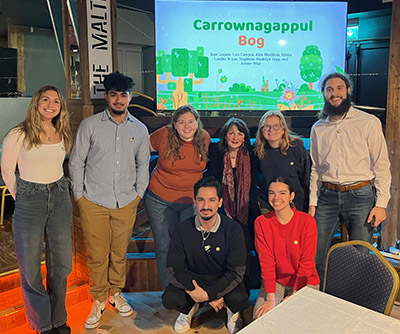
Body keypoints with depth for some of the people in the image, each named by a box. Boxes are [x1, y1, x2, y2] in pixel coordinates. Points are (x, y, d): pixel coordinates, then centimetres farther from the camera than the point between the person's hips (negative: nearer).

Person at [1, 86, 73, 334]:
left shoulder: (63, 134, 4)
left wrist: (55, 188, 13)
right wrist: (22, 197, 6)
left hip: (60, 199, 4)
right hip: (29, 202, -4)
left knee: (62, 263, 11)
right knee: (30, 268, 5)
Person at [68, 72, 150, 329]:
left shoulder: (140, 129, 5)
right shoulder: (90, 125, -2)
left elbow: (143, 164, 14)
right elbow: (76, 163, 3)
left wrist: (139, 193, 9)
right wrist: (79, 195, 0)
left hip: (126, 203, 2)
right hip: (94, 202, -2)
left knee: (120, 252, 12)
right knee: (97, 255, 5)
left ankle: (116, 293, 35)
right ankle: (98, 300, 25)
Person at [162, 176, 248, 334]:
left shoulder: (233, 229, -17)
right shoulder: (182, 230, -14)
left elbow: (237, 271, -17)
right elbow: (174, 270, -13)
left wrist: (208, 294, -28)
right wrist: (198, 294, -25)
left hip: (223, 280, -1)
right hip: (192, 278, 1)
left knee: (238, 298, -32)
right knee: (169, 299, -26)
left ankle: (232, 311, 9)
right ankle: (189, 308, 13)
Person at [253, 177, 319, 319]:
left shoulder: (307, 221, -13)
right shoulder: (261, 222, -7)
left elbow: (306, 263, -11)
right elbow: (266, 261, -10)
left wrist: (293, 296, -15)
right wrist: (271, 298, -16)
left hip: (304, 282, -1)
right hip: (275, 280, 2)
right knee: (260, 316, -17)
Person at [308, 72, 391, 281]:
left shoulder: (369, 123, 2)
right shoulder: (318, 128, 13)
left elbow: (382, 165, 0)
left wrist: (381, 203, -7)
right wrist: (312, 203, 8)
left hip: (360, 195, -3)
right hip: (327, 196, 3)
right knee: (316, 255, 3)